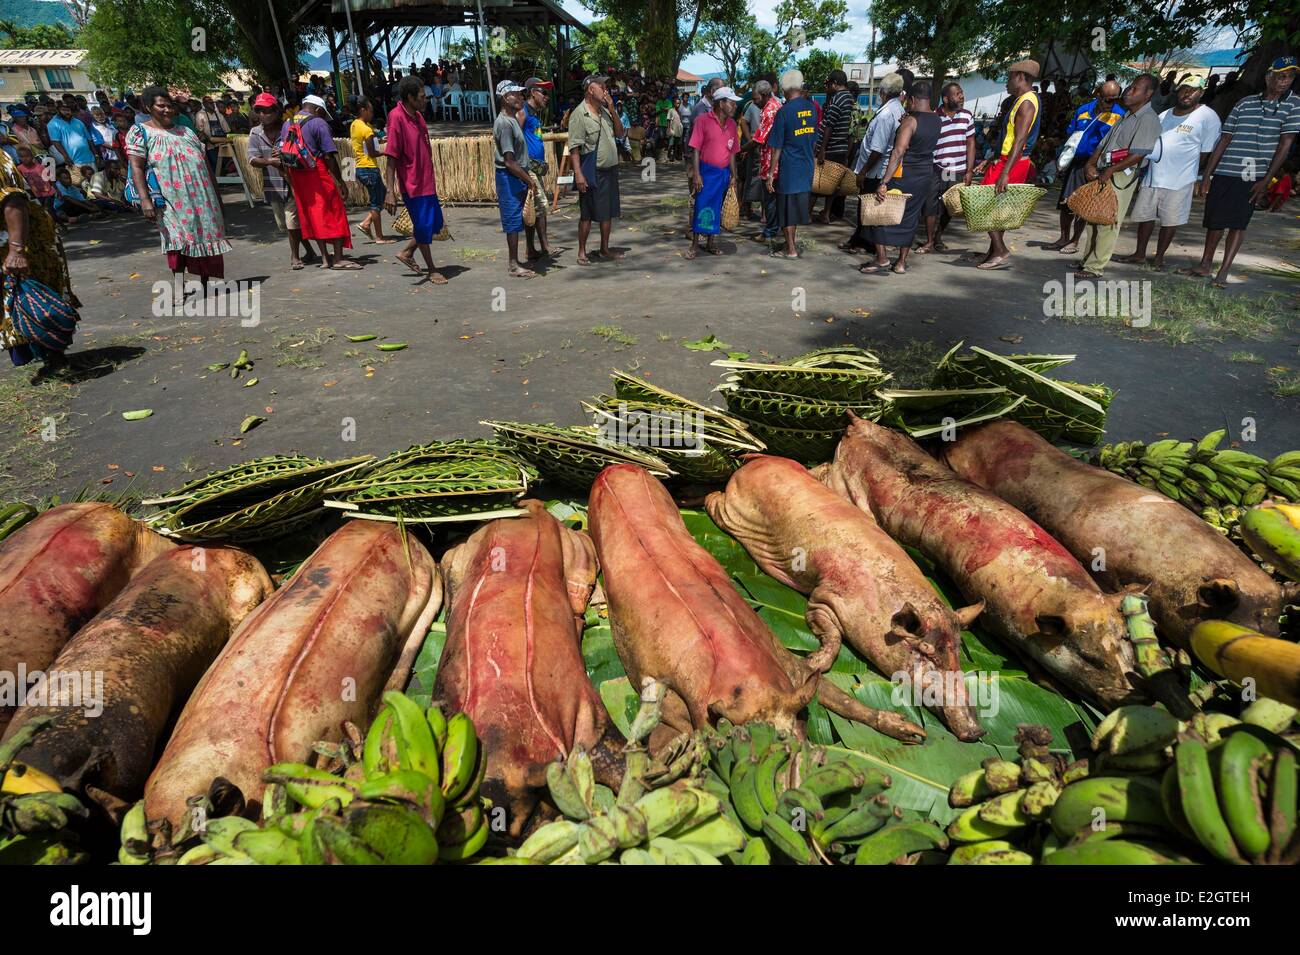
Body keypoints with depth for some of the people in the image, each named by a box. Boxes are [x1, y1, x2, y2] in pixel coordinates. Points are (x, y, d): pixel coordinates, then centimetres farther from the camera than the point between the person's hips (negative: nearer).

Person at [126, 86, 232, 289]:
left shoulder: (186, 132, 14)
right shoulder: (139, 133, 1)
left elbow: (204, 164, 17)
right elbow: (136, 168, -7)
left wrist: (216, 192, 14)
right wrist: (145, 199, -18)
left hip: (201, 198, 5)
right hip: (171, 201, -5)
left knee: (206, 237, 7)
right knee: (177, 238, -11)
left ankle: (205, 283, 19)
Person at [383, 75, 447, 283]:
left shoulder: (417, 115, 8)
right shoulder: (397, 117, -16)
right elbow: (391, 157, -20)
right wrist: (390, 192, -25)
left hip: (427, 182, 9)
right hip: (413, 184, -8)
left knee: (435, 223, 15)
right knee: (424, 227, 1)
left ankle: (407, 253, 29)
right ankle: (432, 271, 15)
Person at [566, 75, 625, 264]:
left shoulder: (605, 110, 11)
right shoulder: (579, 114, -11)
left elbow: (620, 132, 12)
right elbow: (574, 147, -15)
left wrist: (612, 110, 0)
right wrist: (578, 174, -23)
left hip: (610, 169, 7)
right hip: (592, 172, -7)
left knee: (608, 212, 12)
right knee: (587, 214, -1)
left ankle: (605, 249, 22)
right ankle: (582, 252, 8)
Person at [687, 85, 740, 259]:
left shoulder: (732, 124, 9)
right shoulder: (703, 121, -7)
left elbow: (732, 152, 13)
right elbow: (695, 149, -9)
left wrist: (733, 176, 10)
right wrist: (696, 174, -15)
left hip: (724, 173, 5)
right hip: (706, 171, -5)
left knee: (716, 209, 10)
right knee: (701, 207, -4)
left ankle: (711, 243, 20)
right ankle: (694, 245, 3)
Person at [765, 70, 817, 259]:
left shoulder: (785, 111, -13)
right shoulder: (811, 107, 4)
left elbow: (777, 147, -11)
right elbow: (814, 139, 13)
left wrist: (771, 173, -6)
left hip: (788, 168, -6)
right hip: (806, 167, 6)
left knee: (787, 209, 3)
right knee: (797, 207, 15)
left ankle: (790, 250, 6)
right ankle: (790, 244, 24)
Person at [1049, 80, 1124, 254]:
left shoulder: (1119, 115, -4)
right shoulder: (1084, 109, 8)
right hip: (1075, 162, 4)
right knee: (1065, 202, 8)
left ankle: (1074, 242, 9)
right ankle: (1064, 238, 22)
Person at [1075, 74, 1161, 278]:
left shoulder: (1148, 119, -8)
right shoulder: (1126, 116, 19)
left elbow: (1138, 154, -18)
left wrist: (1110, 171, -20)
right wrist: (1090, 164, 2)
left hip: (1122, 177, -8)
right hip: (1103, 174, 8)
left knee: (1107, 223, -8)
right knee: (1093, 219, 10)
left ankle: (1094, 267, -6)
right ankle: (1088, 259, 18)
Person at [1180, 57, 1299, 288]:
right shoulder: (1244, 104, 6)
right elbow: (1223, 140, 6)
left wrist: (1266, 180, -8)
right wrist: (1206, 176, 1)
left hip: (1254, 177, -1)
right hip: (1224, 173, 1)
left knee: (1239, 224, -5)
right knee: (1215, 221, 7)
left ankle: (1223, 272, -1)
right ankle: (1205, 265, 21)